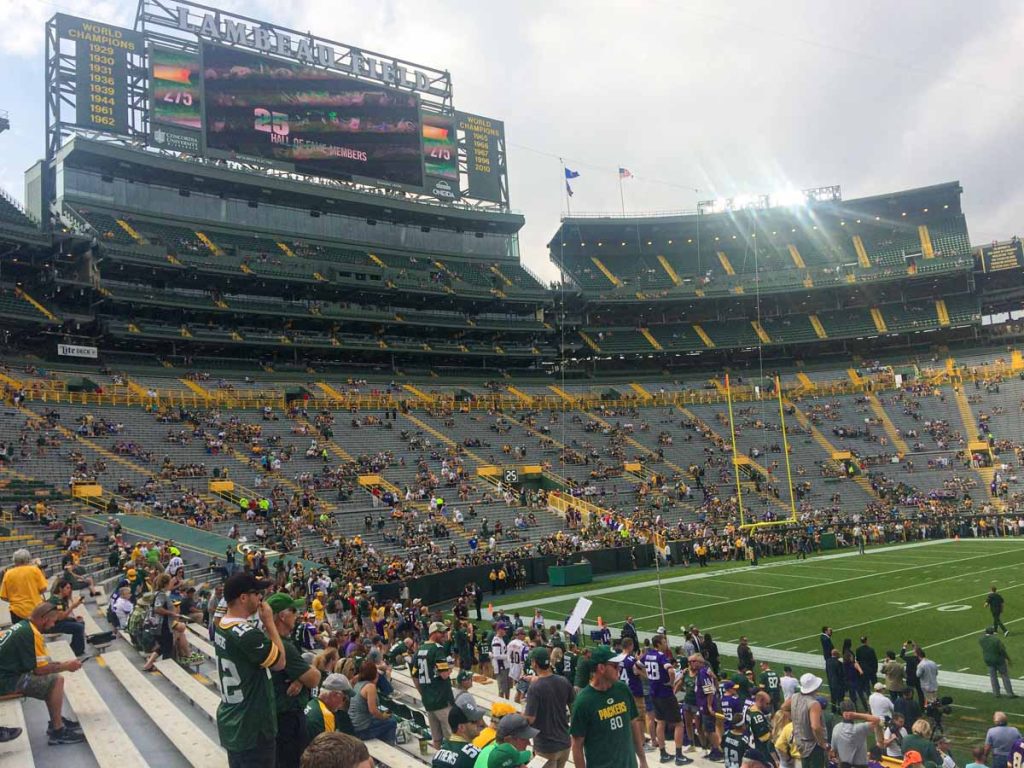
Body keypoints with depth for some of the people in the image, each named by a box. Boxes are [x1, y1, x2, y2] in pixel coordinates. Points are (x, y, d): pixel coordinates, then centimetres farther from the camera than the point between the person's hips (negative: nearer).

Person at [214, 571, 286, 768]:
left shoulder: (220, 626, 2)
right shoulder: (247, 634, -28)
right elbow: (280, 662, -16)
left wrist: (263, 624, -1)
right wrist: (269, 622, -13)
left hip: (231, 723, 9)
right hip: (252, 730, -9)